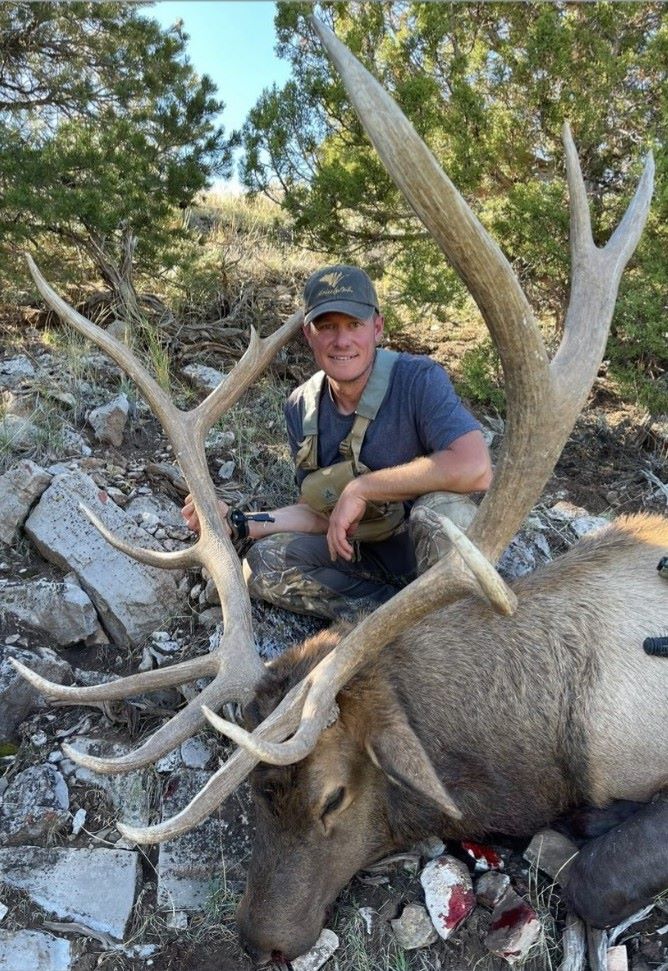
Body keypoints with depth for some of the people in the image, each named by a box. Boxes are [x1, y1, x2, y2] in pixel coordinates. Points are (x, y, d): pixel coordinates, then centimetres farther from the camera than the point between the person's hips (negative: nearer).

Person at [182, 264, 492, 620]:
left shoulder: (419, 380, -20)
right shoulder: (301, 408, -3)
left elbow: (475, 469, -37)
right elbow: (322, 514, 3)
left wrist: (361, 488, -31)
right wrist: (239, 523, -10)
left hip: (434, 548, -5)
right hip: (364, 552, 5)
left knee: (440, 507, -37)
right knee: (262, 565, -11)